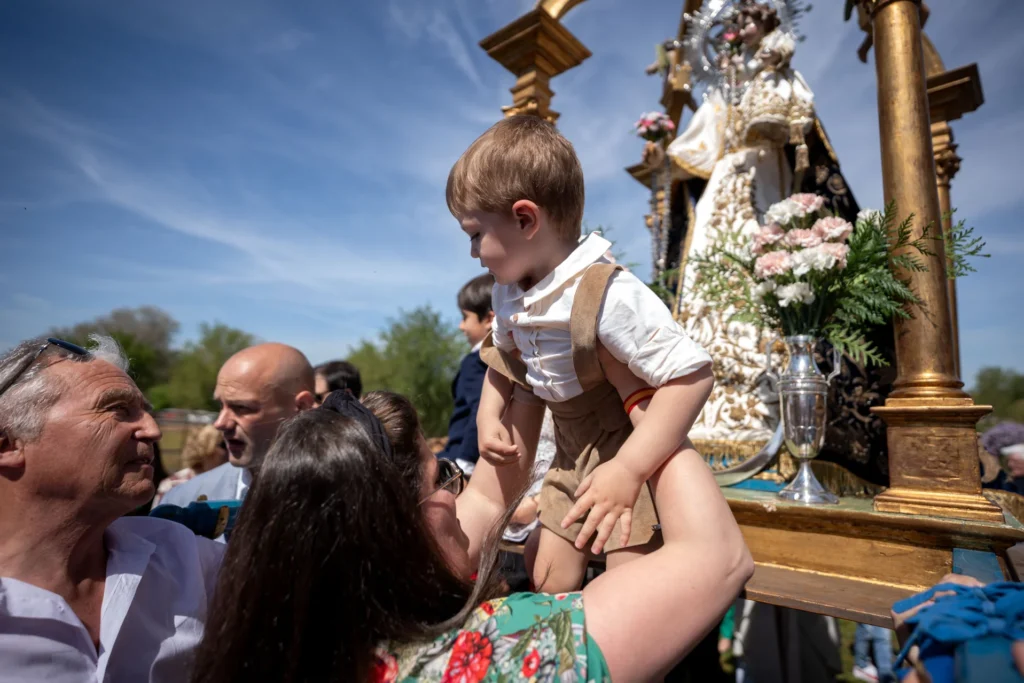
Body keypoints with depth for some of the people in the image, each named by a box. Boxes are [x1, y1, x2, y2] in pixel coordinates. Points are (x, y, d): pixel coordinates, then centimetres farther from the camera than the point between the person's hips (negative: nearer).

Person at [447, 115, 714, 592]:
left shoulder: (608, 295, -30)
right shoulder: (508, 297, -3)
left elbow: (692, 375, -31)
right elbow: (501, 357, 15)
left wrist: (628, 469, -33)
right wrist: (488, 416, -1)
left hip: (638, 461, -7)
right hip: (571, 459, 7)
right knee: (548, 583, 14)